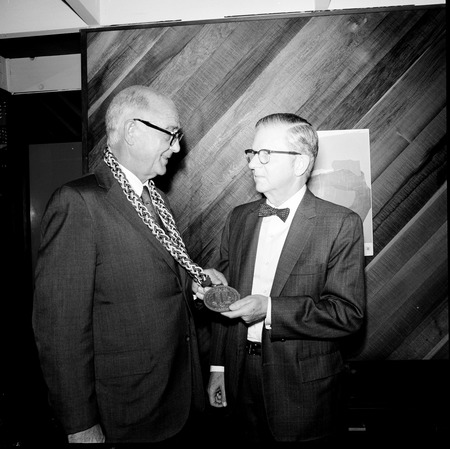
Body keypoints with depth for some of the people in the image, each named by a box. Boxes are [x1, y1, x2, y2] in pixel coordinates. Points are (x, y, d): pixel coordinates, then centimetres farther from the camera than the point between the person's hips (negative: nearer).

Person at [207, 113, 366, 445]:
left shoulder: (341, 224, -13)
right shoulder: (238, 218, 2)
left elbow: (349, 314, -16)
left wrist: (269, 308, -26)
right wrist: (217, 366, 7)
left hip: (304, 390, -3)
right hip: (241, 379, 4)